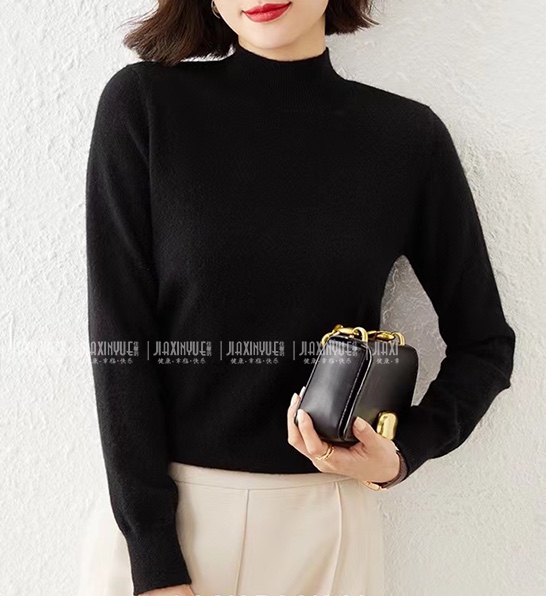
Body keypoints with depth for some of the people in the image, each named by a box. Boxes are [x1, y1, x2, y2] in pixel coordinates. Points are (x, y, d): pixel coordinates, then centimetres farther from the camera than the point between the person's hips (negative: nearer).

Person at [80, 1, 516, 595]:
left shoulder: (409, 137, -4)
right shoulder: (141, 105, -7)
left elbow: (485, 344, 5)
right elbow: (120, 340, -9)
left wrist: (402, 455, -10)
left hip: (322, 520, 2)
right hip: (154, 511, -1)